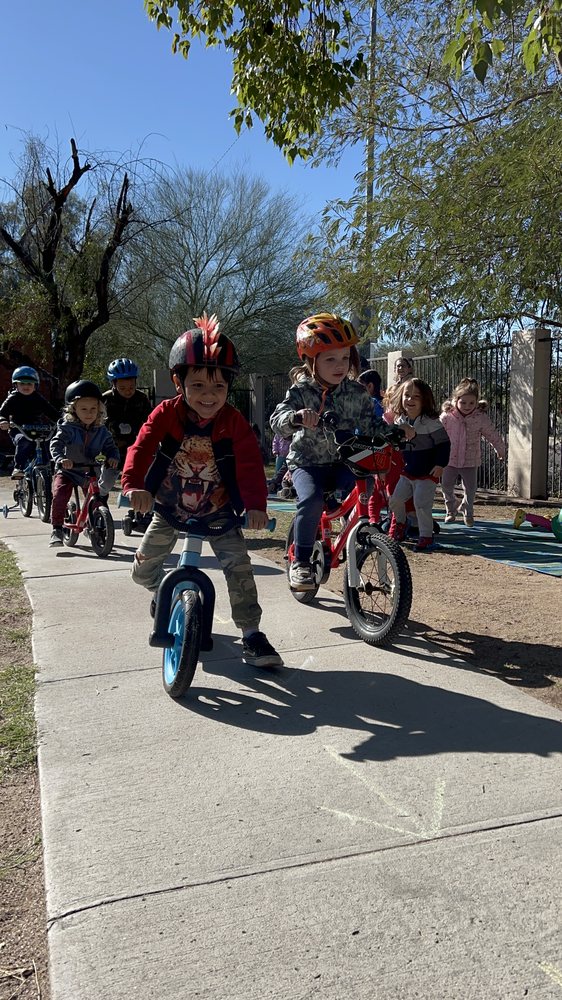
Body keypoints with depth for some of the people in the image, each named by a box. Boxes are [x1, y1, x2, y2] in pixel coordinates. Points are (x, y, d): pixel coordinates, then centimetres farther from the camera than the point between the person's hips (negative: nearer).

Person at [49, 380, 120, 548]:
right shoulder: (68, 428, -14)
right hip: (67, 470, -3)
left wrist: (113, 457, -22)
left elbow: (111, 447, 2)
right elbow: (56, 444, -25)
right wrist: (60, 459, -44)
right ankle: (57, 530, -10)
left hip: (90, 470, 3)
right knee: (60, 495, -21)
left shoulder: (101, 431, -2)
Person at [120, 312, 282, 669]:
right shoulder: (166, 414, -14)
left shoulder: (234, 422, -15)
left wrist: (256, 505, -36)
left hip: (219, 513, -1)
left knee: (239, 567, -14)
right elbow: (142, 447, -25)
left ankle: (252, 636, -3)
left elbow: (250, 465, -22)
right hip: (169, 510, 2)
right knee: (143, 570, 3)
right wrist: (134, 485, -43)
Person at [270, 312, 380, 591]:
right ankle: (301, 561, -13)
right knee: (311, 499, -30)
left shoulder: (356, 392, 0)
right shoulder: (301, 391, -9)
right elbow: (277, 419, -25)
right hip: (307, 461, -3)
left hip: (343, 461, 3)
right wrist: (297, 417, -46)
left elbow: (370, 426, 4)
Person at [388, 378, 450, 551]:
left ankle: (426, 536, 4)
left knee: (422, 504, -11)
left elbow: (444, 443, -13)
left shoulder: (430, 421, -14)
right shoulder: (399, 421, 3)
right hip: (407, 473, 5)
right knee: (395, 500, 1)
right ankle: (399, 521, 31)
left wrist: (440, 465, -17)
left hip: (427, 474, -5)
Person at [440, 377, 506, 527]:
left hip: (471, 461, -1)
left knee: (470, 489, 5)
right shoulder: (447, 416, -13)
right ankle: (451, 510, 31)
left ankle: (467, 511, 29)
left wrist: (500, 450, 14)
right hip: (450, 460, 1)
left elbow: (492, 435, 2)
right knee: (446, 486, 8)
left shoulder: (481, 418, -13)